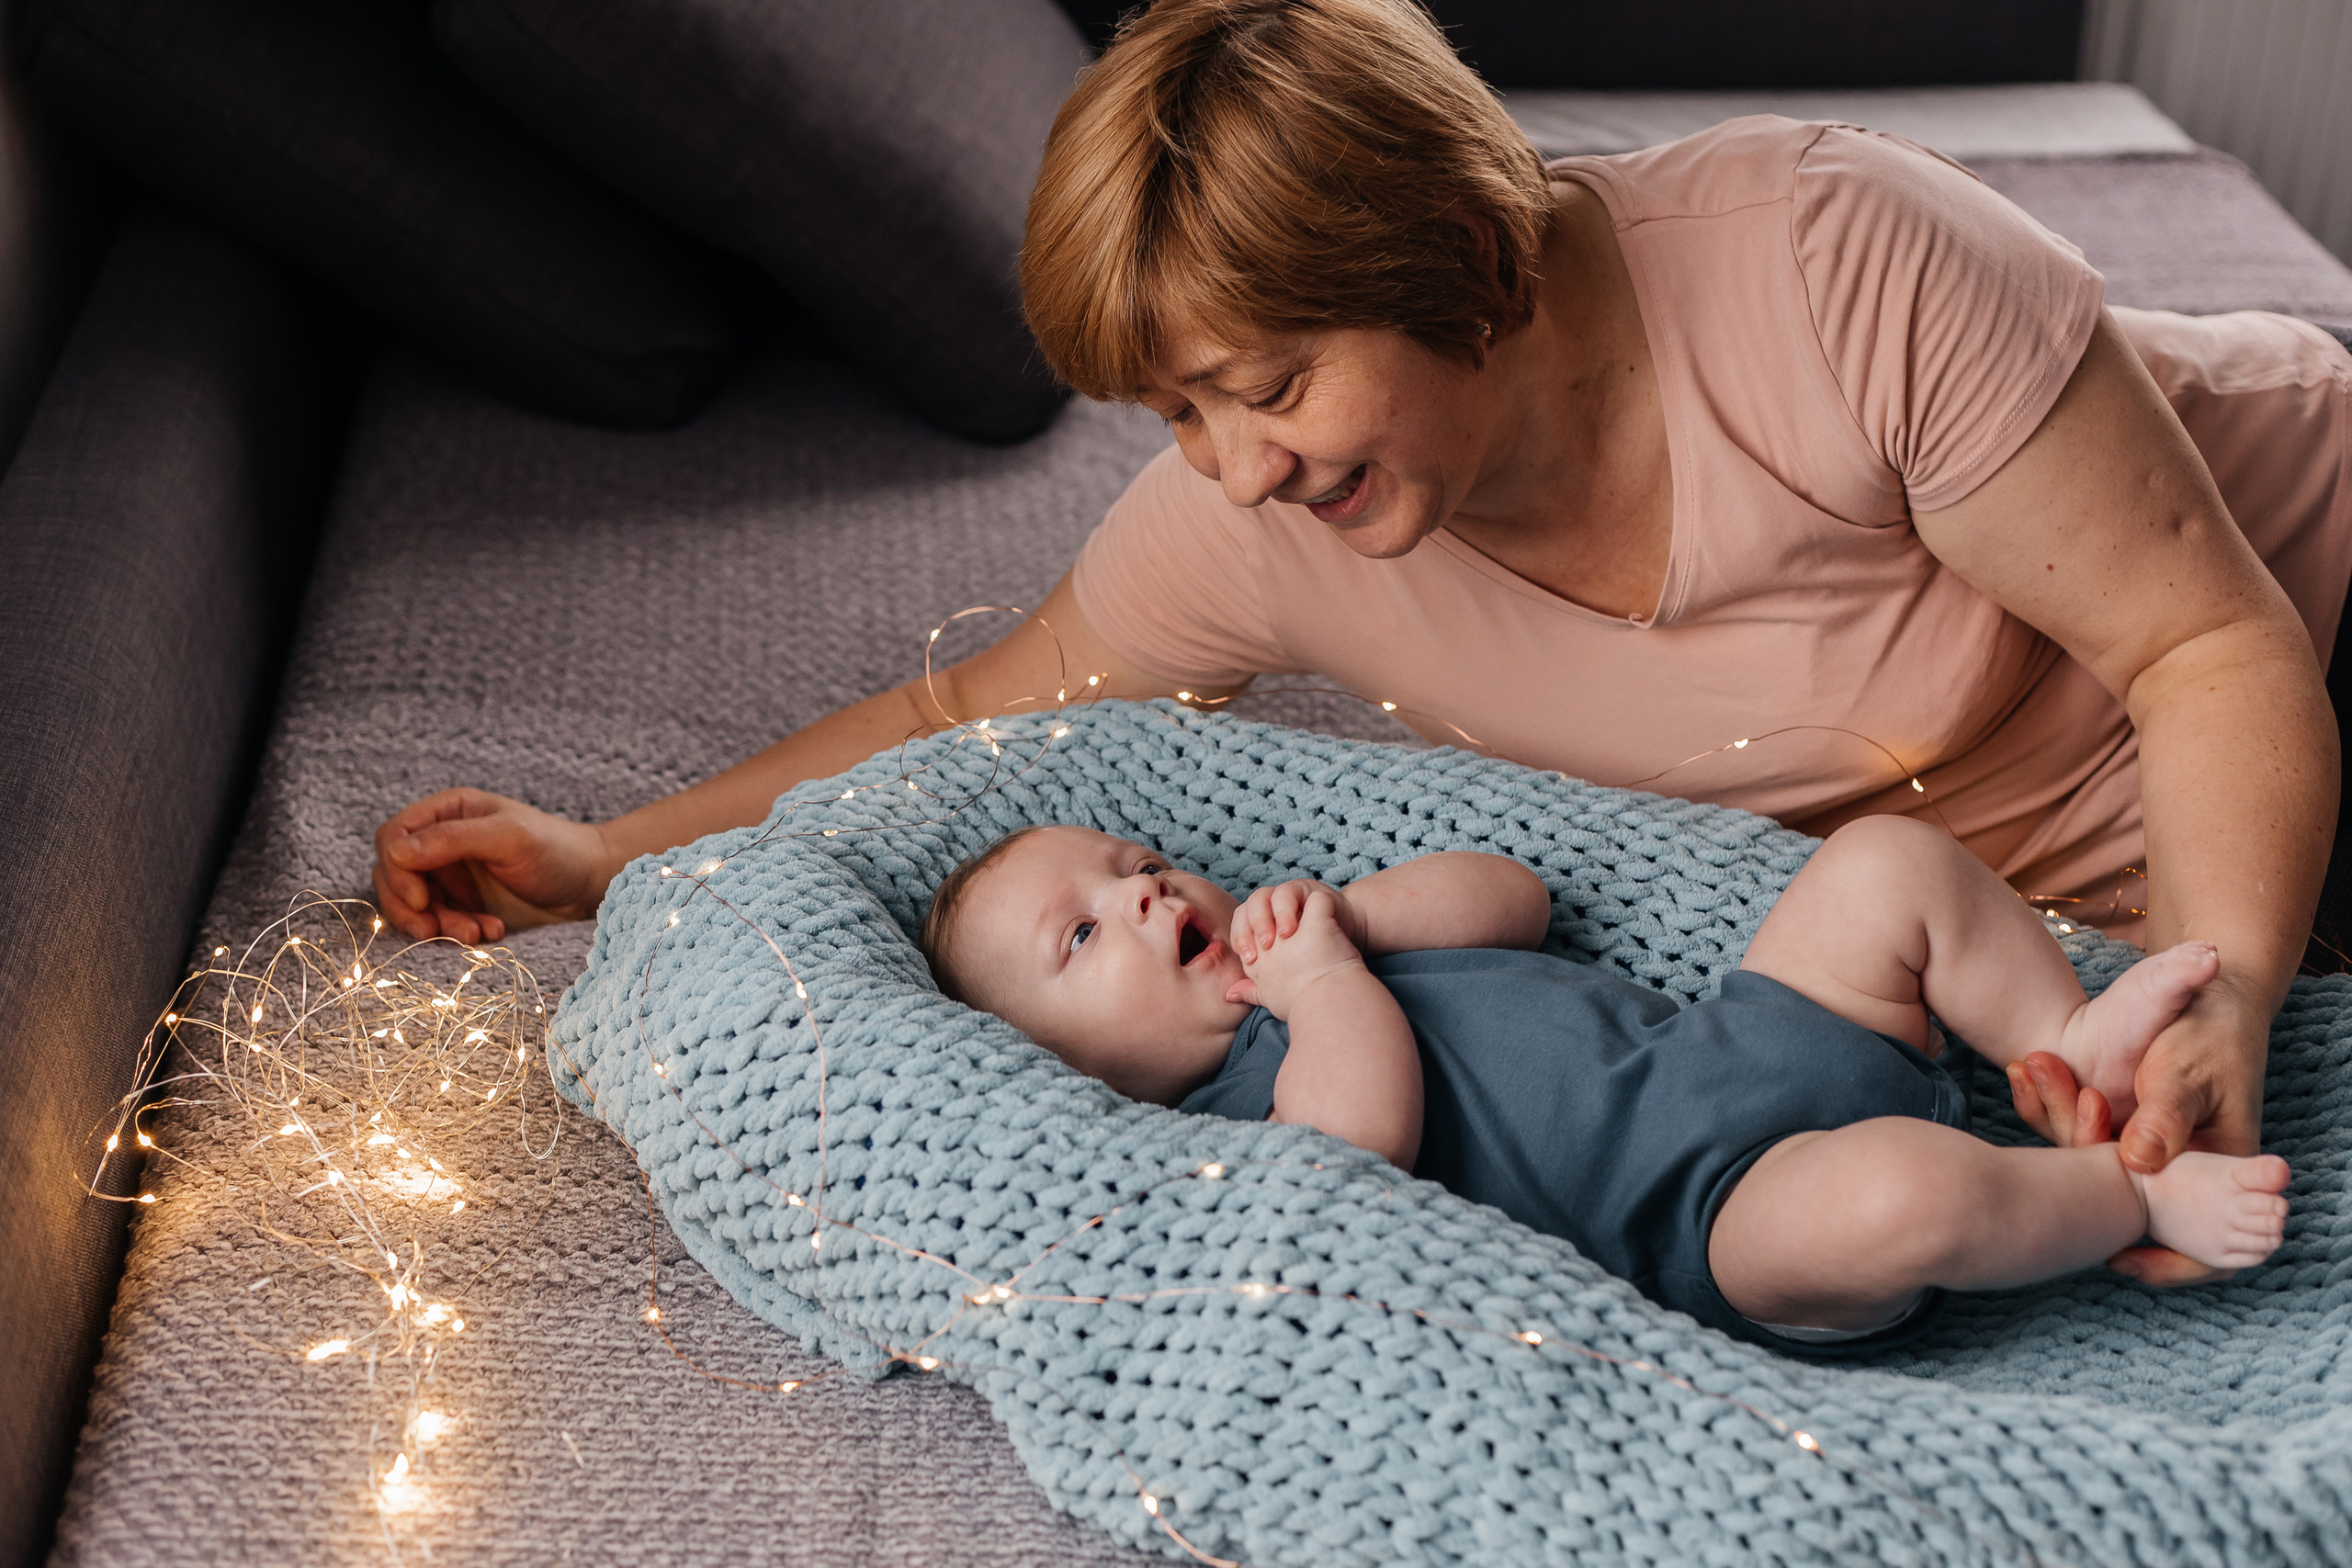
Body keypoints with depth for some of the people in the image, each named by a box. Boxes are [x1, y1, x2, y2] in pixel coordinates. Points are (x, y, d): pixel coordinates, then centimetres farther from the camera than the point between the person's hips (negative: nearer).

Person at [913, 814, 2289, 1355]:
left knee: (1890, 859, -1)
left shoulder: (1301, 955, 23)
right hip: (1714, 1204, -9)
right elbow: (1368, 1131, -26)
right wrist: (1320, 975, -13)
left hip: (1738, 1034, 9)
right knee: (1894, 1195, -37)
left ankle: (2071, 1049, 5)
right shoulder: (1233, 1112, -4)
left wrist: (1343, 914, 3)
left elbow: (1515, 895, 17)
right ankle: (2134, 1187, -9)